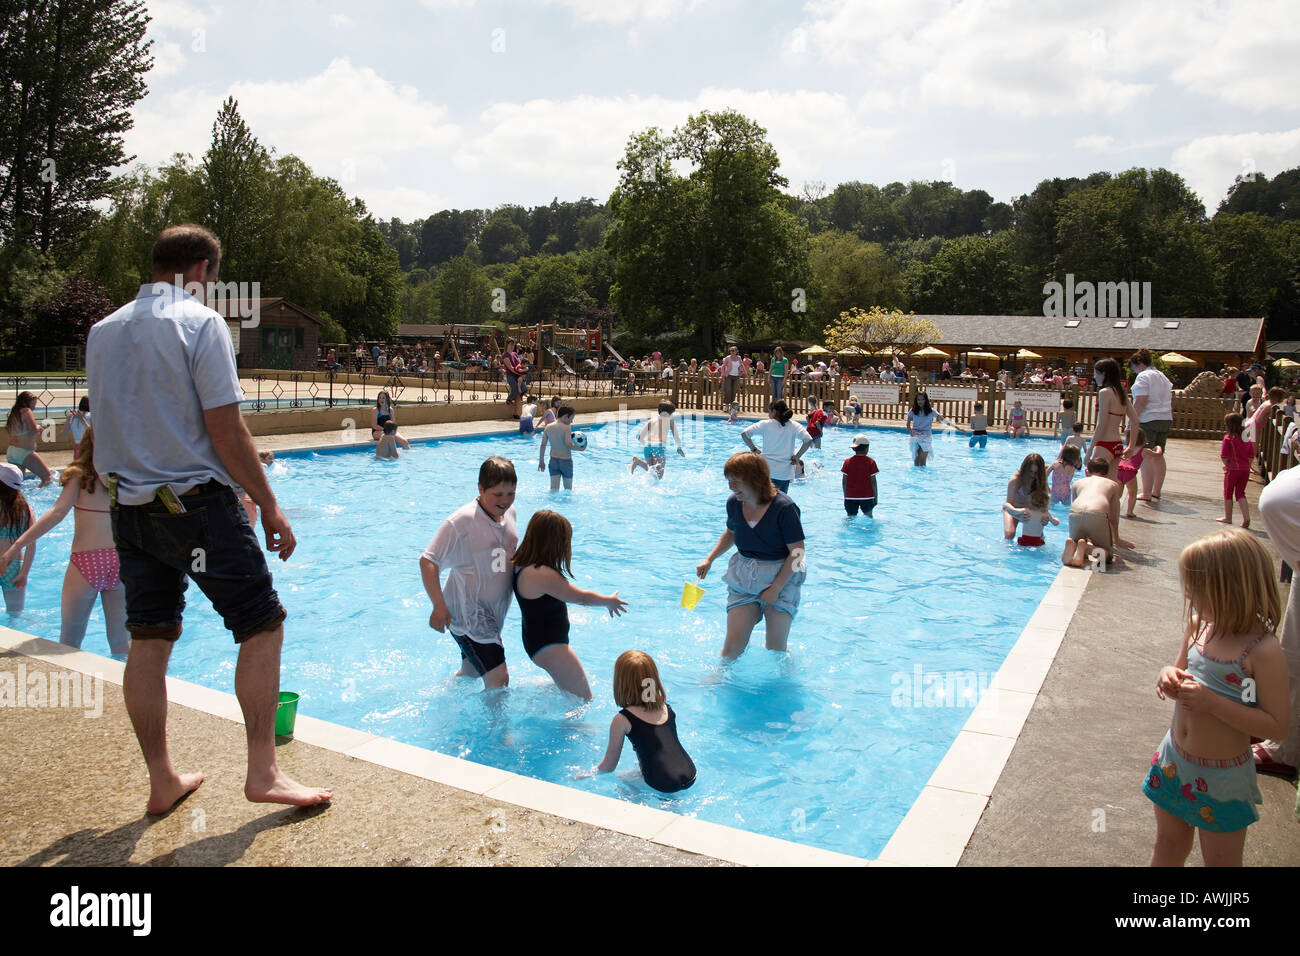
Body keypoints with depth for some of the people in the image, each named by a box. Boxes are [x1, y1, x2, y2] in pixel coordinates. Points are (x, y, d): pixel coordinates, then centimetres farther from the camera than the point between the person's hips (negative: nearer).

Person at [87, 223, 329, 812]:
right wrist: (270, 507, -9)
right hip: (197, 502, -7)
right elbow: (226, 433, -15)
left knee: (148, 640, 11)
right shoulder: (200, 323, -10)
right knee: (262, 626, 2)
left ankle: (161, 780, 20)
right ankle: (263, 772, 1)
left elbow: (108, 426, 18)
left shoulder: (102, 332, 12)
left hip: (128, 505, 8)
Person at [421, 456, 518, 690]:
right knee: (498, 678, -13)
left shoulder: (509, 512, 2)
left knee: (471, 672, 25)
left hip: (492, 614, 8)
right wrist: (439, 606, -31)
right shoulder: (462, 521, -23)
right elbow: (428, 561, -23)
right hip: (467, 615, -8)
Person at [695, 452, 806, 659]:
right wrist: (709, 559, 9)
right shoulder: (734, 503, -2)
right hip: (743, 577, 4)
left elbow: (797, 551, -13)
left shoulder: (784, 507, -18)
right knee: (733, 644, -3)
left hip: (781, 577, -4)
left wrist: (776, 588, -14)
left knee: (776, 648, 3)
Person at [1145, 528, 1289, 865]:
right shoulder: (1197, 625, -4)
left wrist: (1212, 703, -29)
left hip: (1223, 778, -5)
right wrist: (1170, 677, -10)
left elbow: (1278, 725, -22)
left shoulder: (1263, 651, -23)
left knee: (1221, 860, 15)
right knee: (1167, 849, 21)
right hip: (1175, 762, 6)